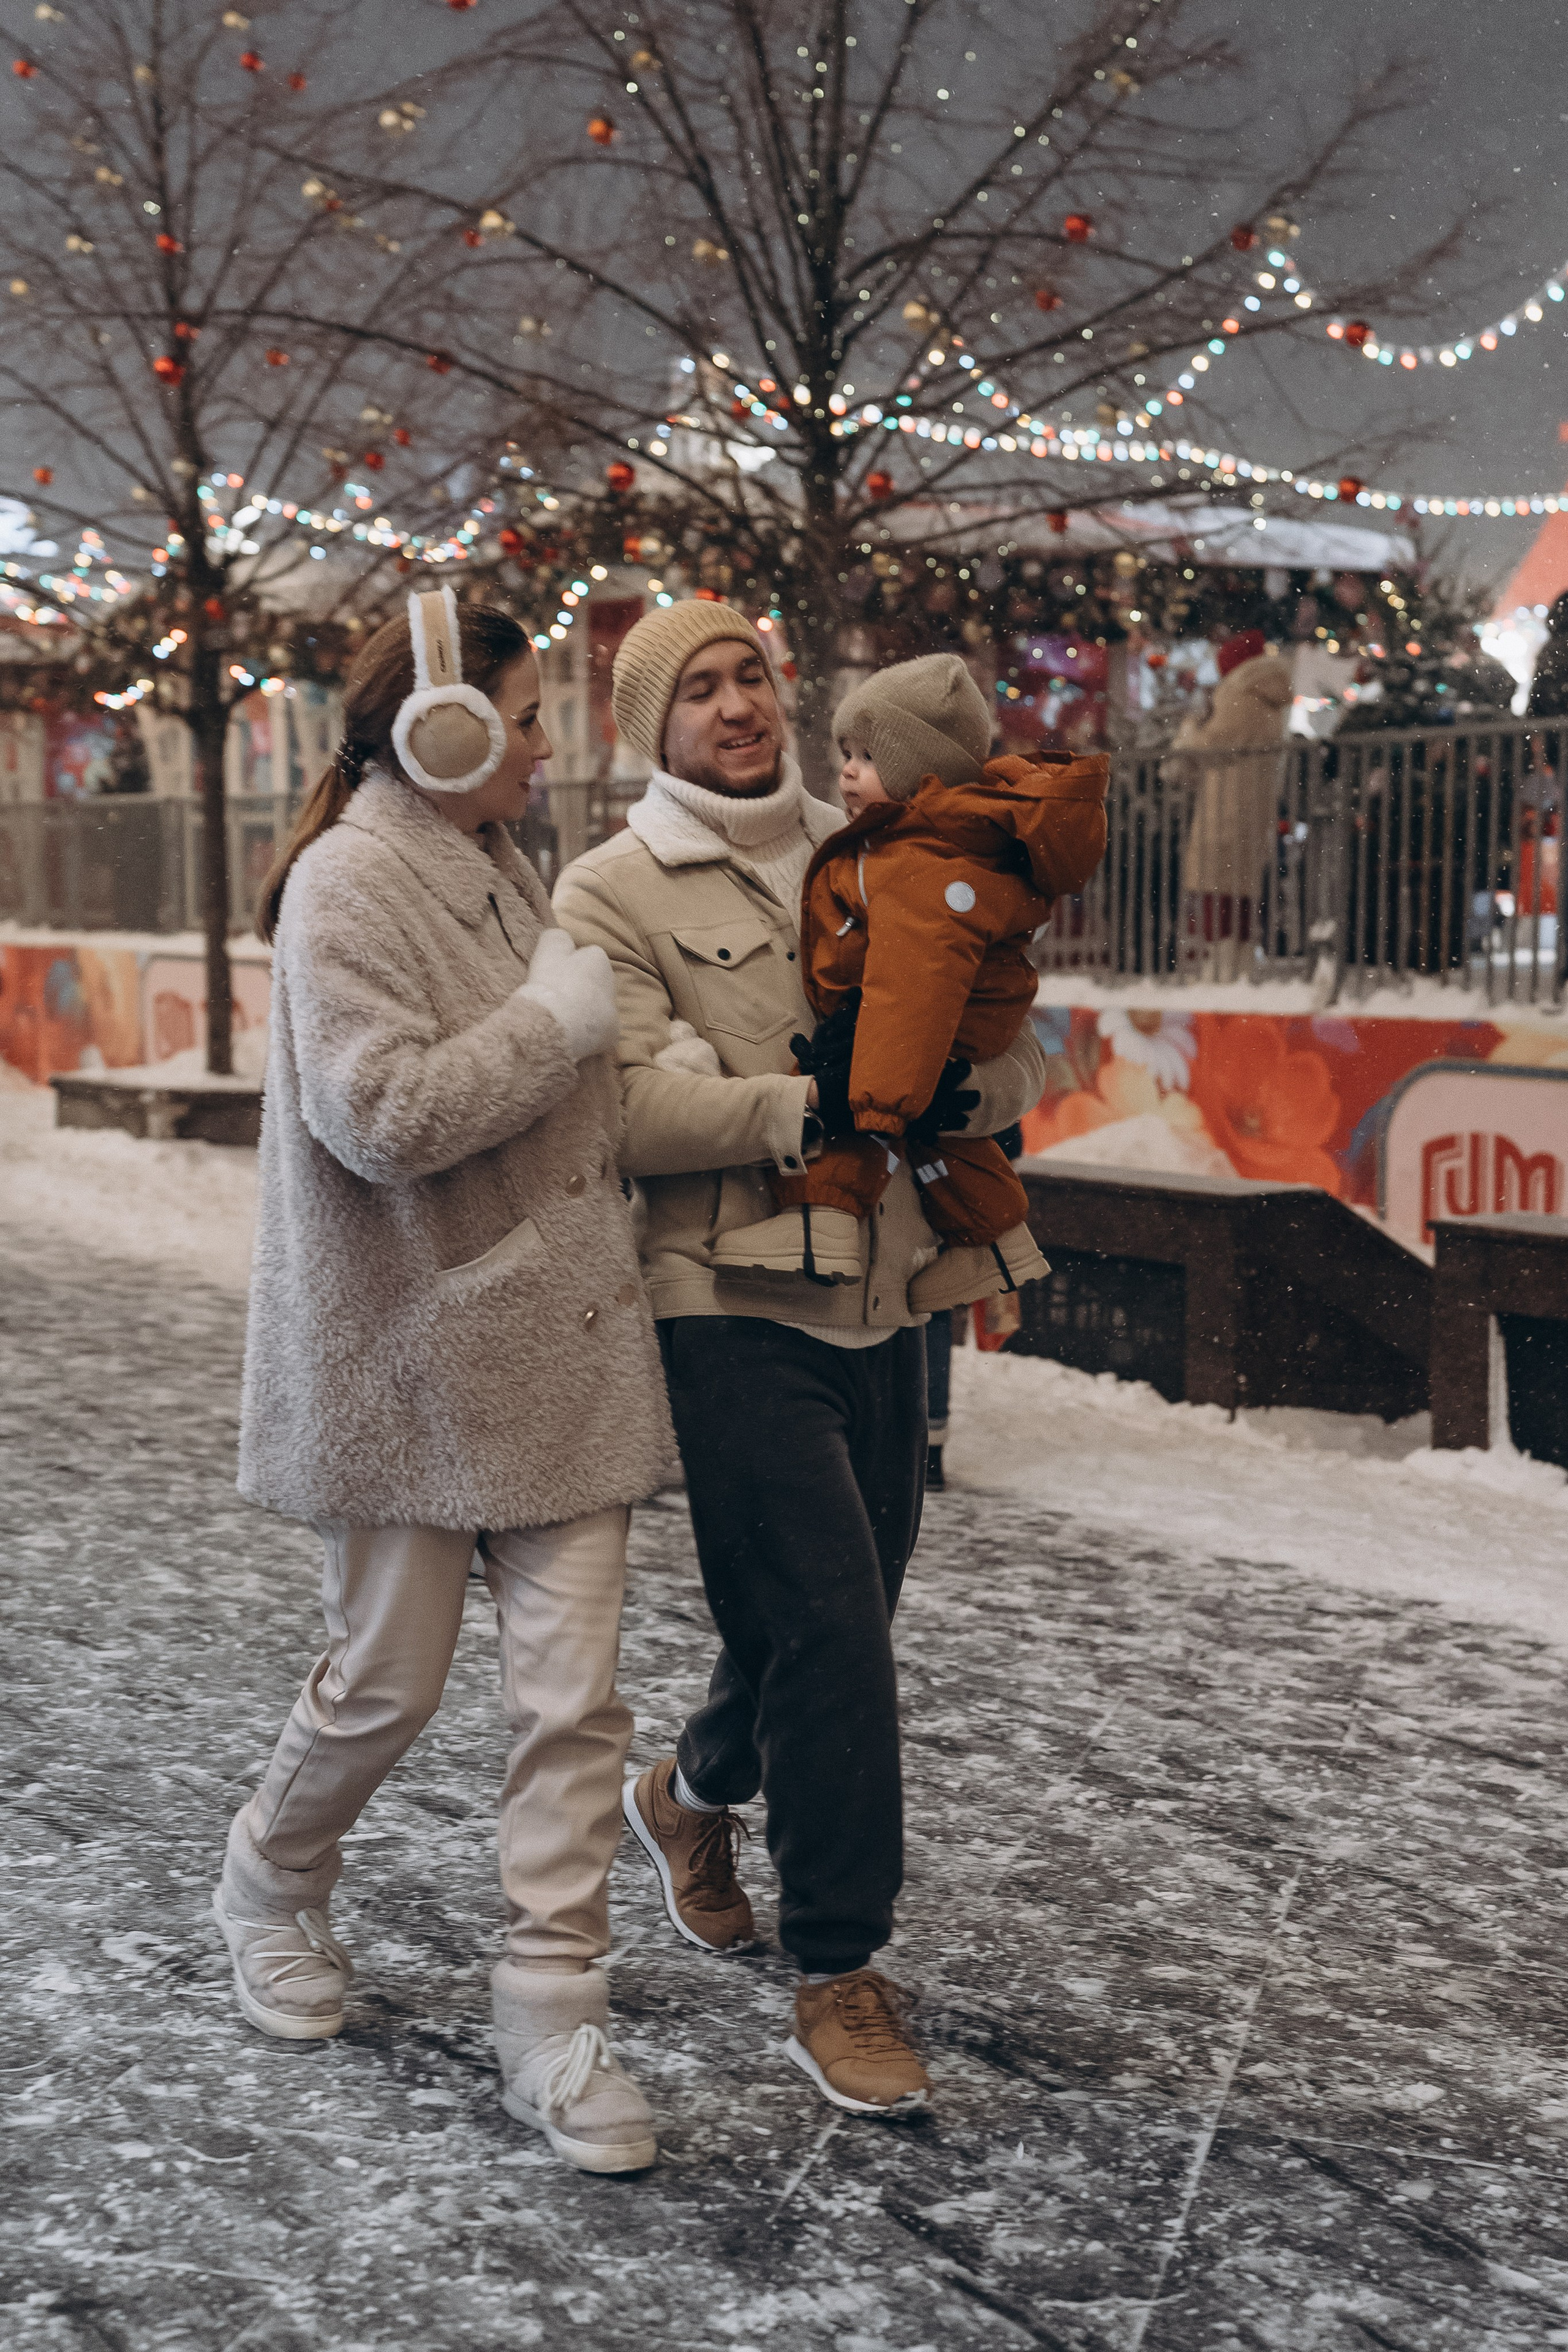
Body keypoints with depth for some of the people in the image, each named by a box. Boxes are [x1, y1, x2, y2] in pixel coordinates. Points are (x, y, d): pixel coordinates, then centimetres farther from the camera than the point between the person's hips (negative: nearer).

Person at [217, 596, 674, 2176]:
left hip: (557, 1346, 7)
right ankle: (270, 1886, 37)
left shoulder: (493, 867, 14)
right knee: (389, 1674, 7)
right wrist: (561, 1017, -17)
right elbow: (383, 1113, -24)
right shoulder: (347, 884, -12)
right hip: (411, 1358, -7)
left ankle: (551, 2013, 11)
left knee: (573, 1690, 2)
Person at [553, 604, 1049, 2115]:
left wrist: (952, 1092, -12)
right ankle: (838, 1977, 6)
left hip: (879, 1299, 6)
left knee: (839, 1615, 17)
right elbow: (628, 1104, -17)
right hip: (732, 1307, -6)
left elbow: (1008, 1052, 9)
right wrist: (807, 1107, -20)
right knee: (828, 1624, -10)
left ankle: (695, 1790, 47)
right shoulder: (611, 893, -3)